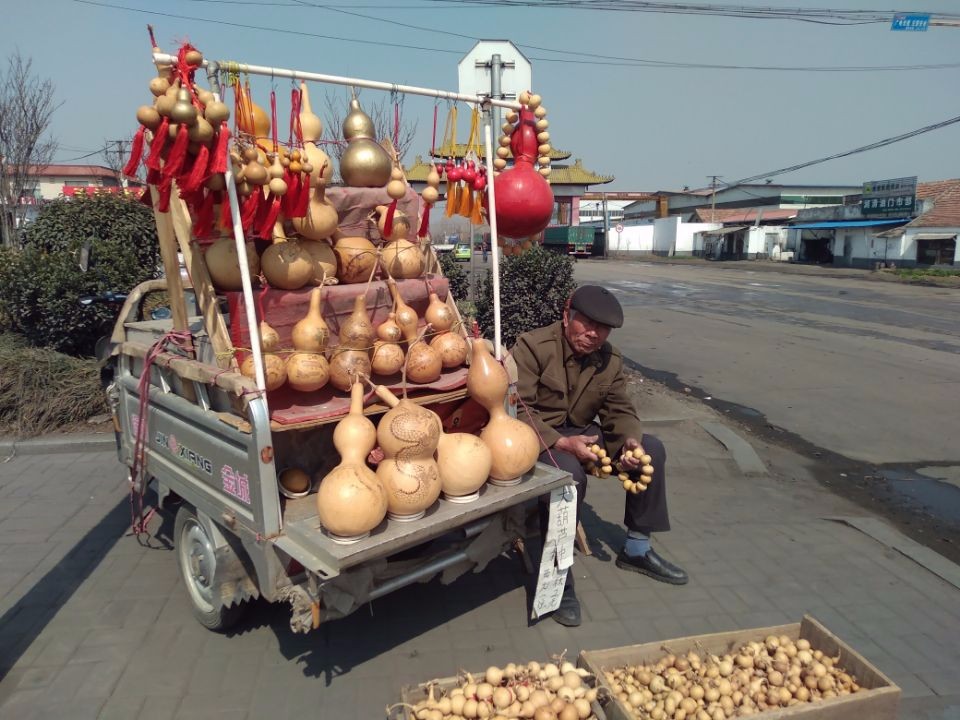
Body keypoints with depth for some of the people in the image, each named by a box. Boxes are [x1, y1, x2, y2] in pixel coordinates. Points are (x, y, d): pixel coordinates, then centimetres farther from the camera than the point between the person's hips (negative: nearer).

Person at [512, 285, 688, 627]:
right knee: (569, 474, -38)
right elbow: (518, 410, -25)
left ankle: (636, 549, 13)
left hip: (581, 433, 7)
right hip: (535, 437, -7)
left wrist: (630, 440, -19)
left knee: (652, 449, -2)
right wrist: (561, 443, -36)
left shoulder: (610, 359, 3)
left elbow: (620, 411, 5)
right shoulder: (532, 346, -19)